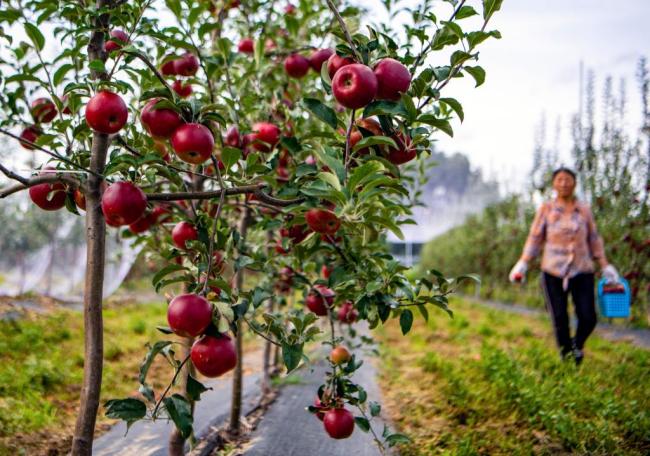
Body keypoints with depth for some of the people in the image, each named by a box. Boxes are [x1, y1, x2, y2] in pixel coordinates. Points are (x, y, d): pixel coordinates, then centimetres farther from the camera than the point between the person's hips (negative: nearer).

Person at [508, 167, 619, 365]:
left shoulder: (584, 210, 7)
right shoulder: (546, 209, 2)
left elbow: (594, 239, 14)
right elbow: (535, 238, 5)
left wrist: (605, 266, 12)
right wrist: (523, 264, -3)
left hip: (582, 271, 1)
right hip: (553, 272, -1)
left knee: (588, 319, -5)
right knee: (560, 320, -3)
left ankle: (578, 344, 27)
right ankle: (566, 358, 18)